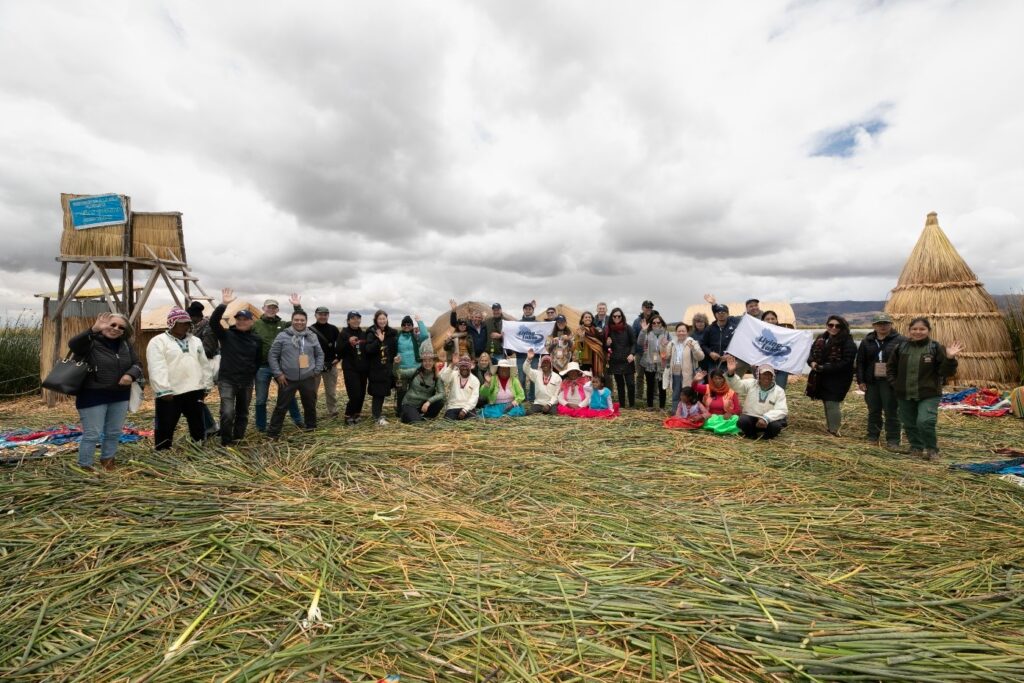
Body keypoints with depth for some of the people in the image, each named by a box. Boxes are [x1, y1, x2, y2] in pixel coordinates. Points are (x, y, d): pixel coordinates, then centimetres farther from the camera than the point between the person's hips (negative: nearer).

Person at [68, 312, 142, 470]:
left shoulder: (125, 345, 6)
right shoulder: (91, 342, -12)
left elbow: (137, 364, 8)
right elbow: (73, 344, -33)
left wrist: (130, 374, -15)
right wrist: (93, 330, -48)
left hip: (119, 396, 6)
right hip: (93, 396, -6)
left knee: (114, 433, 18)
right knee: (92, 435, -2)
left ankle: (107, 461, 35)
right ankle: (84, 467, 13)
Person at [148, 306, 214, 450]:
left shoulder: (195, 341, 13)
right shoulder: (158, 342, -6)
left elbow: (205, 364, 16)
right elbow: (157, 369, -15)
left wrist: (206, 385, 11)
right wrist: (163, 390, -21)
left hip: (194, 390, 6)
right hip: (170, 393, -5)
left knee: (197, 423, 15)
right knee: (166, 426, 3)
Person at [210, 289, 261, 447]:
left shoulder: (256, 340, 3)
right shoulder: (226, 335, -4)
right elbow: (213, 322, -21)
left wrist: (253, 375, 11)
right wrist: (223, 304, -30)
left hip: (247, 382, 4)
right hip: (227, 380, -3)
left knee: (242, 413, 14)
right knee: (228, 413, -14)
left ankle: (238, 440, 29)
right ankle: (226, 442, 3)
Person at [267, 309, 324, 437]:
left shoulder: (312, 337, 6)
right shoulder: (283, 336, -4)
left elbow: (320, 355, 14)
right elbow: (272, 356, -2)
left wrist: (317, 371, 5)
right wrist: (278, 373, -8)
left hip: (308, 379, 3)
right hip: (288, 379, -3)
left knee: (310, 404, 16)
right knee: (282, 406, 2)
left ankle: (310, 425, 36)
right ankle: (273, 431, 14)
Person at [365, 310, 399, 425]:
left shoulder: (391, 333, 7)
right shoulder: (371, 333, -8)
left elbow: (394, 349, 18)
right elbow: (368, 349, -21)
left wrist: (395, 357, 6)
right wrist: (379, 340, -29)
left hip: (387, 367, 5)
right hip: (375, 368, -5)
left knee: (383, 391, 11)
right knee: (378, 392, -4)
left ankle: (376, 410, 29)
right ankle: (377, 416, 2)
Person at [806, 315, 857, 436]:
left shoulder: (848, 342, -12)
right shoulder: (821, 339, 10)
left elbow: (845, 363, -18)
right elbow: (812, 353, 14)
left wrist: (824, 368, -22)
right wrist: (812, 362, -10)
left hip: (837, 380, -7)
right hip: (821, 379, 7)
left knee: (833, 404, -5)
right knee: (827, 403, 17)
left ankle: (834, 430, 6)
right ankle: (829, 427, 30)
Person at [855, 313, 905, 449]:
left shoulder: (900, 341, -3)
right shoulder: (867, 341, 8)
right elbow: (860, 362, 9)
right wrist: (860, 380, 3)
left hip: (891, 383, -4)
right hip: (872, 382, 4)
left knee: (891, 413, 1)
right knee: (873, 411, 13)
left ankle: (893, 441, 10)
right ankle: (872, 438, 22)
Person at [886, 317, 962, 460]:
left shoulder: (936, 348, -5)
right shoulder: (901, 347, 3)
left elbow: (946, 372, -8)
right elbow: (890, 367, 15)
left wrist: (950, 358, -24)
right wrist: (894, 383, 4)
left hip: (929, 395, -4)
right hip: (905, 395, 4)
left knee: (925, 421, -18)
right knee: (909, 424, 12)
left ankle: (932, 449, 4)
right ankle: (916, 448, 32)